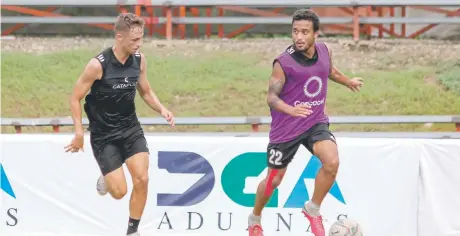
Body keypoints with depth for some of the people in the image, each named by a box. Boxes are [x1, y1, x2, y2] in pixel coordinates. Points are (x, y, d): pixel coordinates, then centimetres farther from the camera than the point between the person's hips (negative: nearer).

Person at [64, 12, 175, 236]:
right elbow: (75, 98, -11)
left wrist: (162, 109, -6)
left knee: (142, 180, -11)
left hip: (131, 128, 4)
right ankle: (106, 180, 32)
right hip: (104, 135, -4)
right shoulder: (98, 65, -20)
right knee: (119, 191, -7)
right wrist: (79, 132, -17)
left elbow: (146, 92, 12)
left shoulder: (139, 60, -4)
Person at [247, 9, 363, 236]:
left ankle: (313, 210, -1)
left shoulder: (325, 51, -4)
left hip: (316, 123, 3)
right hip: (286, 128, -3)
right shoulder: (283, 62, -19)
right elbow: (271, 96, -18)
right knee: (274, 179, 9)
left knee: (331, 162, -23)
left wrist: (348, 82, 37)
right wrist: (291, 110, -38)